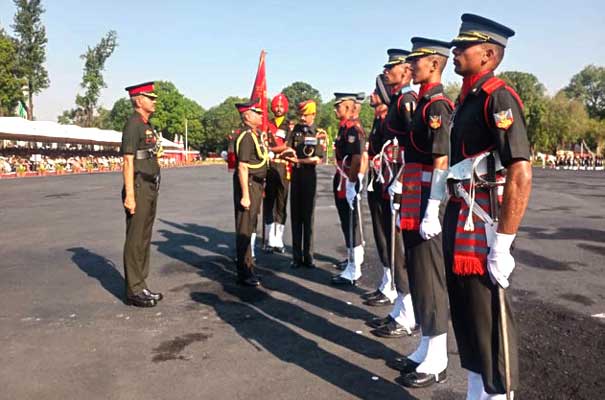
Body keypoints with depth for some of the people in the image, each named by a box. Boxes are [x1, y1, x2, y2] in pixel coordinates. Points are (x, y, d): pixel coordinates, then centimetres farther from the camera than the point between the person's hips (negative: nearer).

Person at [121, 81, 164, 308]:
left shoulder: (147, 125, 17)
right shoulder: (133, 124, -11)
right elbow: (128, 162, -17)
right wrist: (129, 195, -21)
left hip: (151, 189, 9)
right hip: (139, 189, -9)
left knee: (145, 239, 12)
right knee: (135, 240, -3)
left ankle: (140, 286, 21)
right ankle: (134, 291, 4)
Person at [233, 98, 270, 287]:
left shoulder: (257, 135, 13)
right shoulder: (246, 137, -17)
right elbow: (242, 168, -23)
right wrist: (245, 195, -25)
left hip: (256, 185, 10)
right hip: (247, 184, -10)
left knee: (250, 227, 19)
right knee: (244, 230, -4)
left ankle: (247, 264, 33)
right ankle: (244, 273, 2)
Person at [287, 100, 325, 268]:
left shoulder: (319, 134, -3)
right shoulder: (296, 129, 7)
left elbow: (318, 159, -10)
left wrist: (299, 160, -17)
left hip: (309, 175, -3)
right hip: (295, 174, 3)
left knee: (308, 216, 1)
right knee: (295, 216, 3)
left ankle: (308, 256, 8)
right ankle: (297, 256, 9)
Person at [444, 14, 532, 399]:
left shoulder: (498, 97, -13)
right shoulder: (467, 99, 15)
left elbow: (521, 175, -22)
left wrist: (502, 244, -24)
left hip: (483, 221, -9)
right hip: (460, 219, 9)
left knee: (489, 317, 1)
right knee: (465, 312, 17)